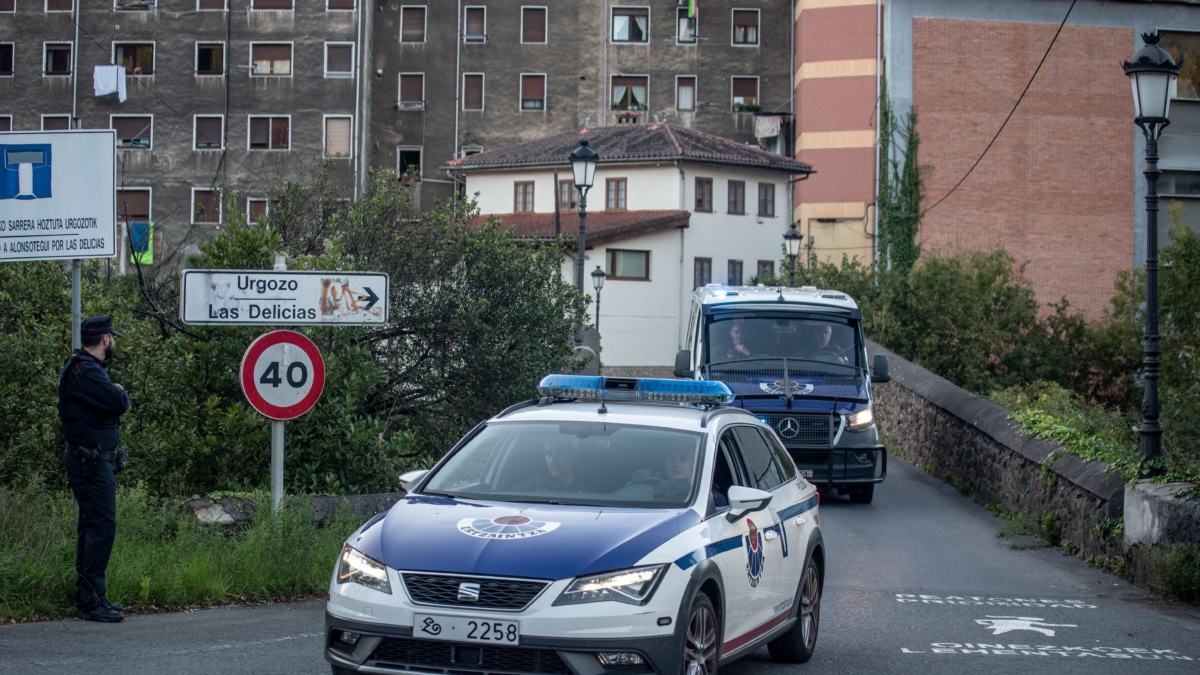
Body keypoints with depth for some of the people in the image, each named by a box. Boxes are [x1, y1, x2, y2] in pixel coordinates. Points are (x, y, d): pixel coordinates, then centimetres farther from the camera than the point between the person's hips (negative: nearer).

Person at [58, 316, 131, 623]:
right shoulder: (84, 371, -17)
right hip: (91, 462, -11)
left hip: (95, 462, 11)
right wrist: (120, 392, -3)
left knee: (92, 526, 14)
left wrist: (116, 394, -3)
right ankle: (92, 601, -13)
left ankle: (87, 596, 21)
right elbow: (119, 403, -22)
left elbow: (116, 403, 18)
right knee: (102, 525, -13)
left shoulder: (89, 368, 18)